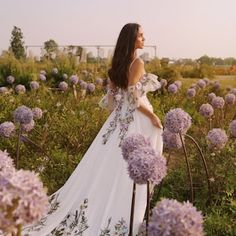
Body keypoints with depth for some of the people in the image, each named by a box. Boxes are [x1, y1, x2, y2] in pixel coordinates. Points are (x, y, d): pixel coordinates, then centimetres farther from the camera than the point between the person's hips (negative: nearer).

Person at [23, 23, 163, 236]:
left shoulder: (117, 63, 11)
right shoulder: (138, 63, -13)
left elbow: (112, 96, 12)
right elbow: (133, 98, -19)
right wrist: (153, 116, -10)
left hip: (119, 118, 8)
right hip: (137, 120, -7)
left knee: (108, 166, 11)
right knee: (130, 172, 1)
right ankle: (121, 219, 12)